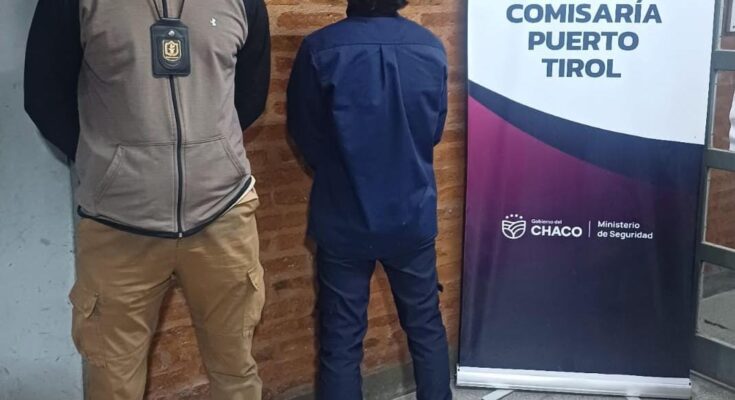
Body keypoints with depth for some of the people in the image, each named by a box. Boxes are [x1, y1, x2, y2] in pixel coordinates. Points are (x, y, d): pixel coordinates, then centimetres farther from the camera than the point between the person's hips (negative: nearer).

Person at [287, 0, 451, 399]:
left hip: (344, 218, -2)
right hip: (412, 214, 3)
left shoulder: (320, 49, -15)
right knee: (426, 327, 19)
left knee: (341, 340, 9)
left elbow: (305, 134, -3)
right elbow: (434, 131, 6)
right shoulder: (431, 47, -6)